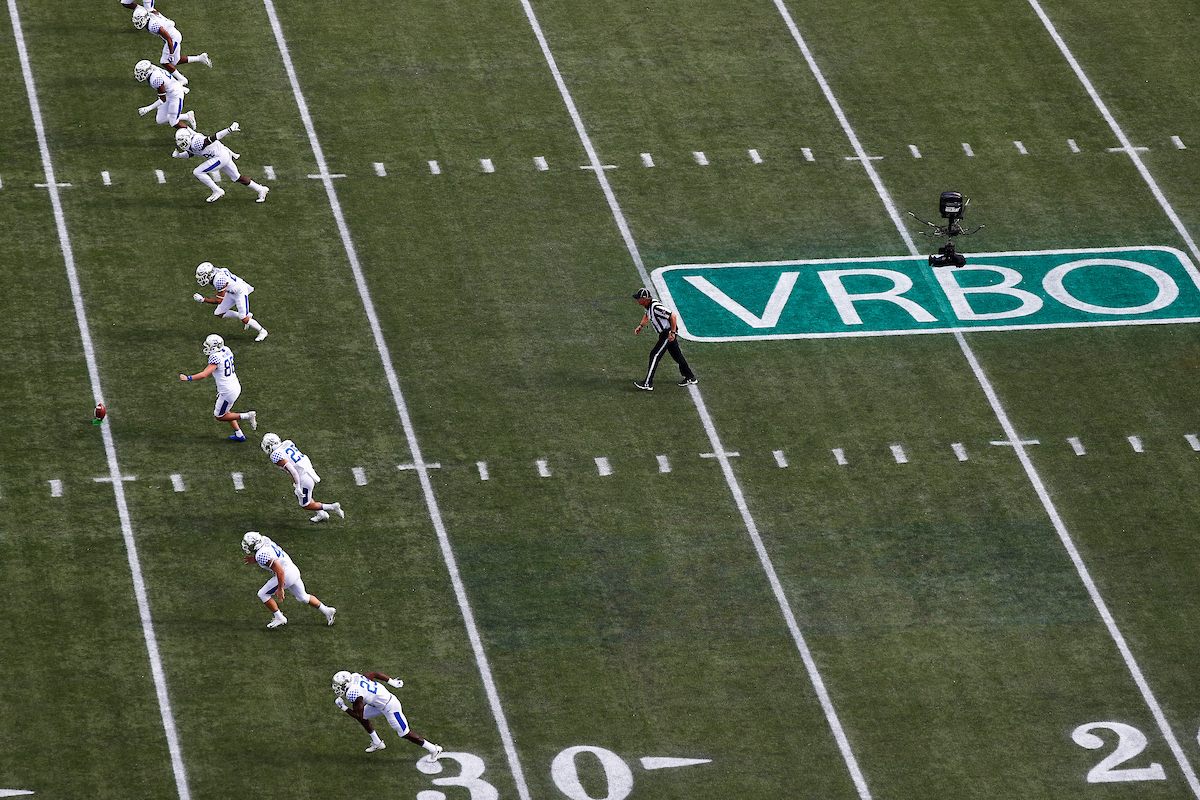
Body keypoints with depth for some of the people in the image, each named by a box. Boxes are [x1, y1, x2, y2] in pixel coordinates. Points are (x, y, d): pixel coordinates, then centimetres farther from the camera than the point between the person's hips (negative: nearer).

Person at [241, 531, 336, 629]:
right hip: (294, 570, 9)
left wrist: (280, 589, -20)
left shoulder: (262, 556, -28)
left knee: (263, 595, 4)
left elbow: (280, 571, -29)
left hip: (286, 576, -9)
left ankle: (279, 618, 11)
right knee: (302, 597, 25)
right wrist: (255, 560, 11)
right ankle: (326, 611, 30)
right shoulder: (265, 540, 0)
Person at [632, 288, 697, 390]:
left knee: (655, 355, -11)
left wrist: (672, 333, -26)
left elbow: (673, 316, -28)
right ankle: (690, 378, 31)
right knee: (677, 355, 19)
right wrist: (640, 326, 15)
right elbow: (647, 315, 26)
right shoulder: (648, 305, 1)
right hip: (664, 333, 10)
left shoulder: (656, 308, -29)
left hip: (668, 333, -10)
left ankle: (648, 384, -11)